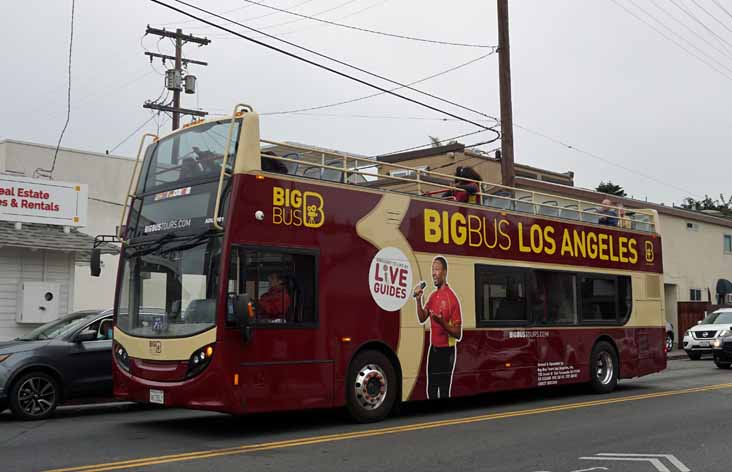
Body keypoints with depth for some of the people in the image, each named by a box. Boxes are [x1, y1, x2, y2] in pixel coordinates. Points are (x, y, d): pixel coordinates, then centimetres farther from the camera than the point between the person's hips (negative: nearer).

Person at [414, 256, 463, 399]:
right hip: (433, 349, 8)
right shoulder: (433, 296, 9)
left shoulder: (452, 298, -16)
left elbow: (458, 334, -15)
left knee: (444, 393, -4)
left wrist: (443, 322, -31)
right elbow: (422, 318, 7)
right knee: (431, 391, 15)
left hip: (446, 351, -8)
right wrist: (418, 299, -5)